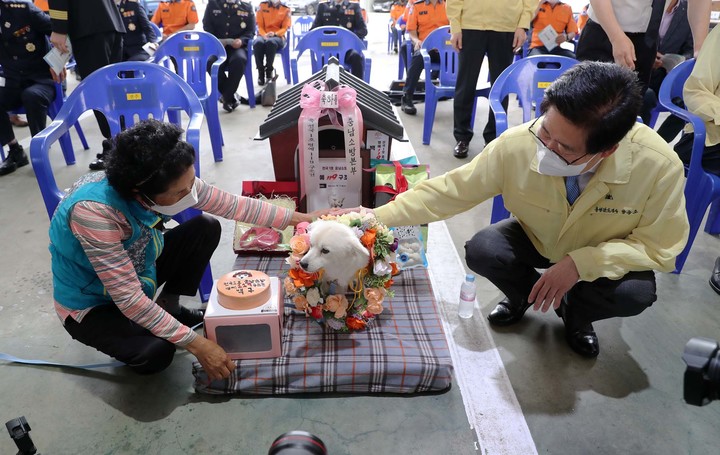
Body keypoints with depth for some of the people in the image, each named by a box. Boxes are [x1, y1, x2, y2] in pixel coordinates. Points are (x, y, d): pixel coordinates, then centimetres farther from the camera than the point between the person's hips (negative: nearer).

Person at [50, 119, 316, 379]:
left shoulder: (169, 183, -22)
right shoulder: (93, 211, -40)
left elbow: (232, 205, -11)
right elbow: (129, 299, -36)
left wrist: (298, 218, -8)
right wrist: (197, 344, -33)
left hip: (136, 269, 6)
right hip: (91, 305, -6)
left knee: (206, 228, -8)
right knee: (156, 352, -30)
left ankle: (170, 309, 9)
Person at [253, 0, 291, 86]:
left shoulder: (286, 9, 9)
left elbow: (285, 28, 3)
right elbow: (259, 25, 7)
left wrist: (275, 34, -17)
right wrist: (264, 35, -14)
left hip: (278, 36, -1)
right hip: (263, 35, 1)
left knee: (271, 42, -38)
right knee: (258, 42, -35)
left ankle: (269, 71, -26)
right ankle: (260, 72, -25)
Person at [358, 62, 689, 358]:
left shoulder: (658, 165, -32)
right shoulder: (515, 145, -31)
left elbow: (659, 246, -19)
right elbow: (449, 191, -21)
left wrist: (580, 263, -34)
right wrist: (376, 217, -25)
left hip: (603, 258, 0)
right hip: (534, 239, 1)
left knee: (636, 293, -29)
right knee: (481, 251, -26)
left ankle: (575, 310, 8)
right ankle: (524, 294, 9)